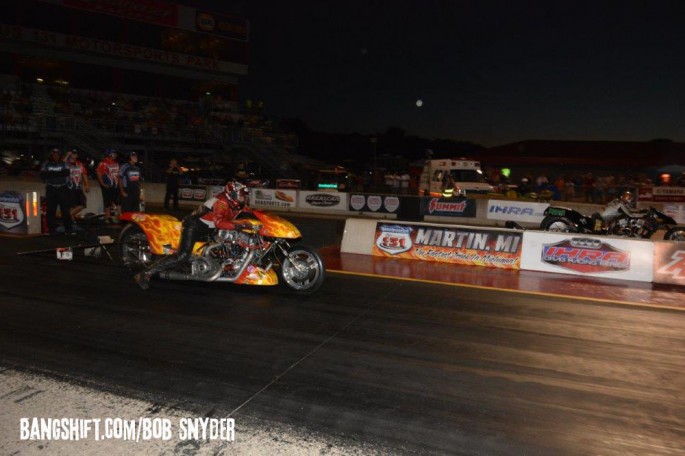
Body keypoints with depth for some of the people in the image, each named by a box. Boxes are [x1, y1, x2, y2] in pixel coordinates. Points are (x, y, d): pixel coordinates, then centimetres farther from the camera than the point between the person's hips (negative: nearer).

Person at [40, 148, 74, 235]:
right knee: (51, 210, 1)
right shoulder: (46, 164, 8)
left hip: (63, 188, -1)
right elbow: (43, 175, -5)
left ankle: (68, 229, -2)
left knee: (65, 209, -5)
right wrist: (60, 173, -14)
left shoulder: (64, 164, 7)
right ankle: (52, 229, 7)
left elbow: (67, 172, -10)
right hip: (51, 189, 1)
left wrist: (53, 173, -16)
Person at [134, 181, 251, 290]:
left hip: (207, 228, 10)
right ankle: (146, 274, -20)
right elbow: (219, 222, -40)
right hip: (194, 226, -10)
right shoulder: (222, 202, -24)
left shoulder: (234, 203, 3)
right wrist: (238, 225, -47)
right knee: (182, 256, -22)